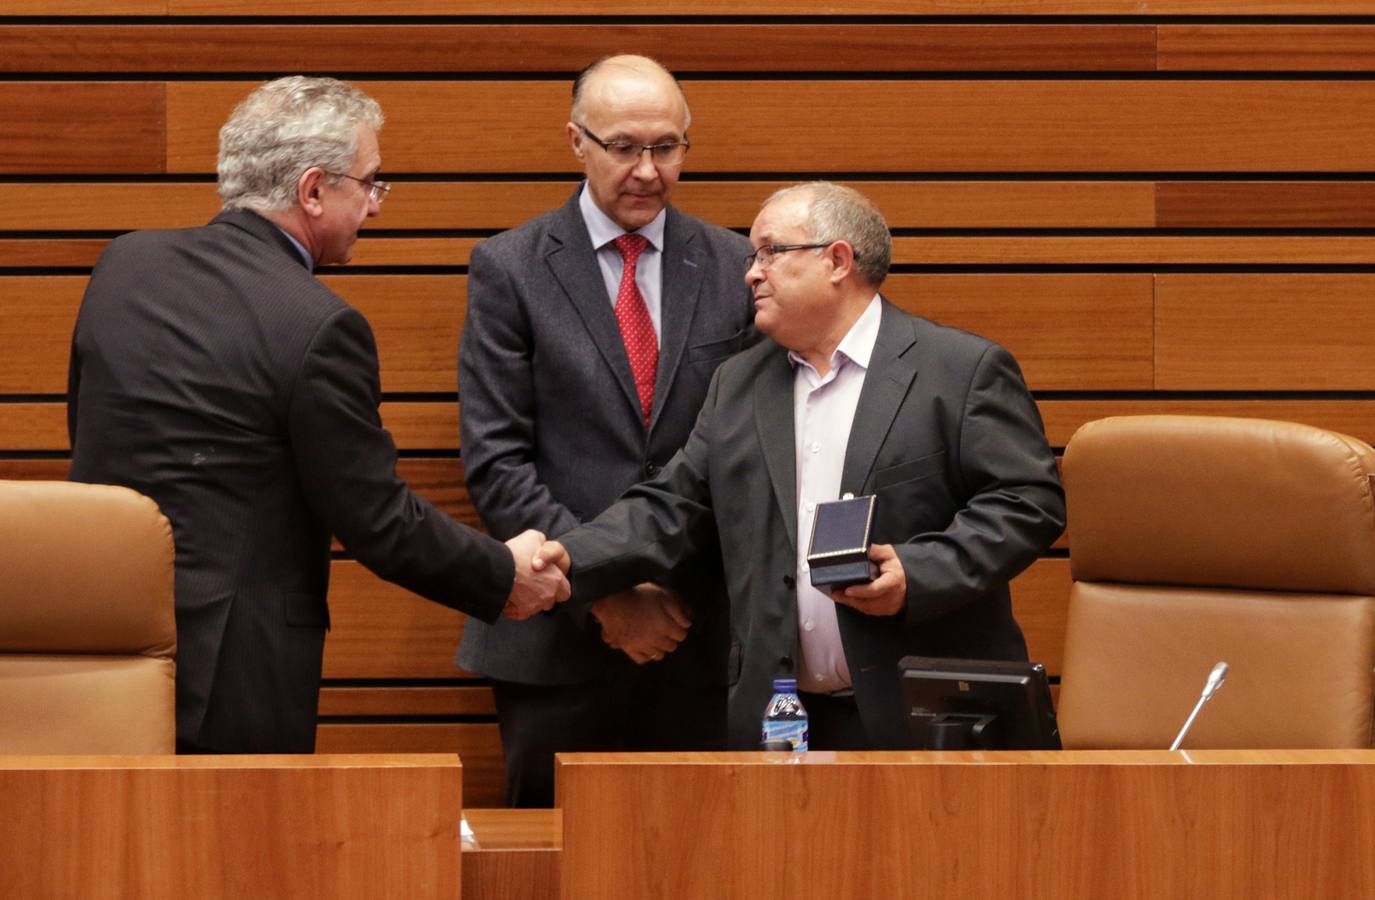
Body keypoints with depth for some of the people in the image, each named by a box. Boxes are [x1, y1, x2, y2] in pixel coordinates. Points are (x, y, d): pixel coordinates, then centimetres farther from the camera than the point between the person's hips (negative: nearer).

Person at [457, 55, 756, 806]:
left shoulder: (735, 268, 8)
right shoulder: (511, 270, 1)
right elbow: (496, 464, -5)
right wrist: (603, 589, -12)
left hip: (702, 636, 2)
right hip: (554, 642, -2)